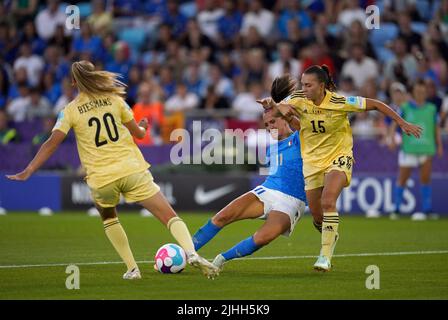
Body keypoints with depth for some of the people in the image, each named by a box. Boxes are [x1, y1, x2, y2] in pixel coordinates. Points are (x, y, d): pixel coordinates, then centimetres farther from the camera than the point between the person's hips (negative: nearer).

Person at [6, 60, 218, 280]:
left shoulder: (70, 111, 4)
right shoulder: (114, 99, 9)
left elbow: (52, 143, -6)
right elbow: (138, 132, 17)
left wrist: (28, 171, -6)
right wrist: (143, 127, 41)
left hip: (101, 179, 0)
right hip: (132, 169, 0)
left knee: (108, 217, 31)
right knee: (169, 216, 0)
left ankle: (132, 269, 20)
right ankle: (191, 253, -26)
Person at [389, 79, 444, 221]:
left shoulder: (431, 109, 9)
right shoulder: (405, 108, 3)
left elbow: (436, 128, 15)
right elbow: (394, 124, 1)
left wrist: (439, 145, 9)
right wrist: (392, 139, -13)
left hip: (426, 148, 1)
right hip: (408, 148, -1)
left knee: (425, 178, 0)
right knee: (402, 179, 1)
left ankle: (427, 208, 6)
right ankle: (396, 209, 9)